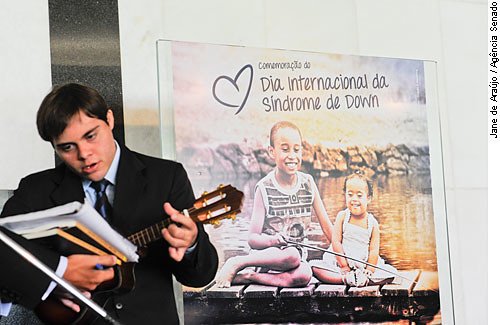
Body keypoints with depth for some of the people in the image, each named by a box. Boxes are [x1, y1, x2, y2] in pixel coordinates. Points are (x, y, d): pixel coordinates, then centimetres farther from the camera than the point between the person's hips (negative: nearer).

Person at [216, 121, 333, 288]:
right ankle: (237, 263, -16)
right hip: (267, 253, -3)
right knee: (292, 256, -37)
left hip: (297, 252, 3)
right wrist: (274, 240, -27)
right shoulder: (264, 188, -6)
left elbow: (327, 227, 10)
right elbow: (253, 239, -7)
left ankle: (247, 277, -19)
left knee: (304, 275, -33)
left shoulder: (308, 183, 5)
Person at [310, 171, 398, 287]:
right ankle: (345, 279, -35)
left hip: (364, 267, 1)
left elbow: (374, 250, -3)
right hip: (340, 263, 0)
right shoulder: (342, 216, 0)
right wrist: (344, 267, -11)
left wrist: (368, 272, -15)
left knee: (391, 272, -21)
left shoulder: (372, 223, 0)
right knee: (315, 266, -25)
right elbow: (336, 242, -5)